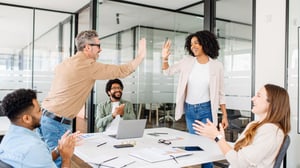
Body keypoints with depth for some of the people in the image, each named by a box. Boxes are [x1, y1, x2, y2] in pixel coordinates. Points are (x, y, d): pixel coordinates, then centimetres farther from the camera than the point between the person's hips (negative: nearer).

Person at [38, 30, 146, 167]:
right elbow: (120, 71, -10)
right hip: (58, 123, -9)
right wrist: (140, 56, 1)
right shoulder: (89, 65, -14)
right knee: (60, 161, 0)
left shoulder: (65, 63, 12)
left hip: (46, 117, 9)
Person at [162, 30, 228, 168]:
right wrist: (165, 58, -13)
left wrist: (224, 115, -1)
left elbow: (220, 92, -1)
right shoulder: (187, 61, -1)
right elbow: (168, 72, 7)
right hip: (189, 109, 3)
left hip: (206, 110, -3)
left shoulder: (216, 65, -6)